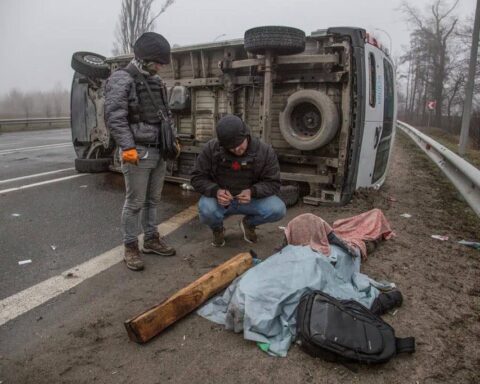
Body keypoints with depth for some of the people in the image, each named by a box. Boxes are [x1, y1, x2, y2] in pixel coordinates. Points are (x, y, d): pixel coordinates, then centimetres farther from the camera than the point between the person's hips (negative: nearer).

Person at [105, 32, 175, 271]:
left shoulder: (156, 82, 16)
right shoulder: (121, 80, -8)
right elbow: (115, 117, -16)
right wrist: (127, 147, -23)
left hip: (159, 151, 8)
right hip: (137, 152, -7)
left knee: (153, 200, 15)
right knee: (135, 202, -1)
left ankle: (151, 239, 28)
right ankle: (130, 247, 12)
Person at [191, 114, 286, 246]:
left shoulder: (265, 151, -14)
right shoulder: (211, 149, -15)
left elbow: (273, 183, -9)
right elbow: (197, 178, -9)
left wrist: (252, 191, -29)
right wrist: (216, 191, -29)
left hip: (251, 199, 1)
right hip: (219, 199, -1)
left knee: (278, 209, -25)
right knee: (206, 211, -35)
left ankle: (249, 223, 12)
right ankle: (217, 228, 7)